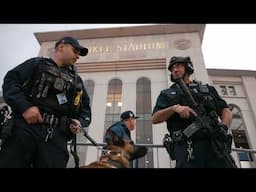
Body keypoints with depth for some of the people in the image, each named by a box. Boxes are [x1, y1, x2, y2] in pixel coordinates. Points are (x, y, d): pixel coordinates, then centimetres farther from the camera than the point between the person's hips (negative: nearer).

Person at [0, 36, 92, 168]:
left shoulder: (77, 81, 24)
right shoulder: (37, 64, 15)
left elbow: (85, 109, 25)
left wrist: (79, 122, 3)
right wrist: (24, 106, -13)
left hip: (56, 137, 3)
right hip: (24, 129, -2)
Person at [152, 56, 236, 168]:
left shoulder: (207, 89, 23)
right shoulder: (166, 94, 17)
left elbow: (225, 110, 16)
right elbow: (155, 119, 6)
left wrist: (224, 126, -6)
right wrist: (174, 108, -10)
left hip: (214, 143, 2)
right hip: (186, 146, -2)